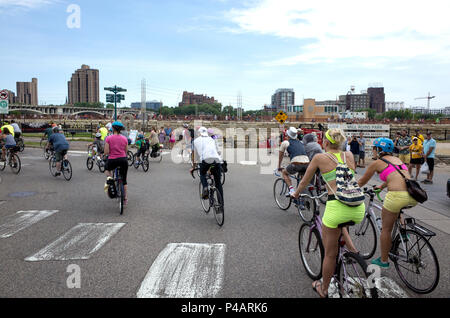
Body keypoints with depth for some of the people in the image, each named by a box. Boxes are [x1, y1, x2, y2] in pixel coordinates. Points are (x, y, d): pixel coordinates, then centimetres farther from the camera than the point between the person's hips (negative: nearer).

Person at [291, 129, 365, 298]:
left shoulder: (320, 157, 5)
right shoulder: (349, 154, 15)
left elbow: (304, 182, 16)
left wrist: (296, 193, 35)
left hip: (337, 206, -4)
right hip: (359, 207, 5)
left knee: (330, 253, 13)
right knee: (340, 223, 41)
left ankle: (324, 290, 31)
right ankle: (351, 247, 27)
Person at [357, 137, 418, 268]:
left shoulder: (377, 162, 7)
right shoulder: (397, 159, 24)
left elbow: (362, 182, 17)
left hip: (397, 196, -7)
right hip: (414, 196, 7)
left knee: (386, 229, 11)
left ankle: (383, 261, 23)